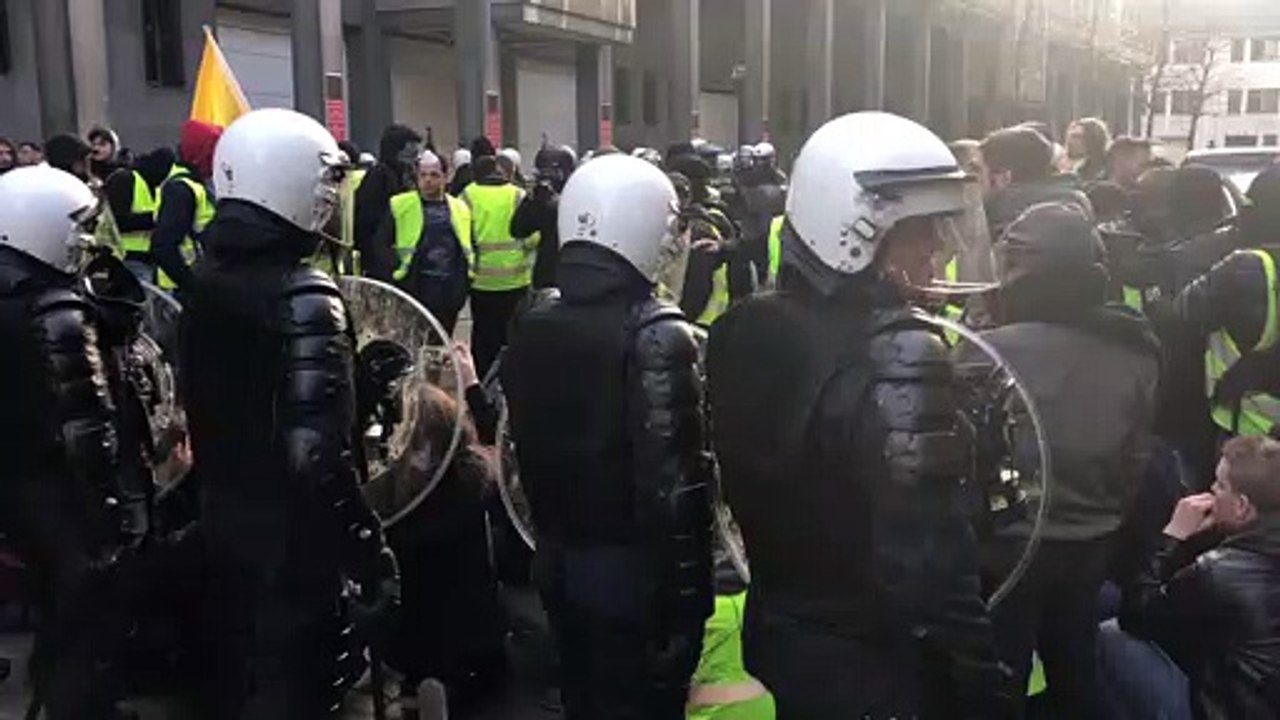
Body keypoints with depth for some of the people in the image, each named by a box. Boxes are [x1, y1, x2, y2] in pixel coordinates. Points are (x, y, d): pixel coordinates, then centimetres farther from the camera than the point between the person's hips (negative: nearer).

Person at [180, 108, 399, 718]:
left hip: (221, 519, 8)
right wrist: (371, 556, -22)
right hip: (291, 536, -8)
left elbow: (199, 404, 12)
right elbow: (318, 453, -29)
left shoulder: (204, 281, 2)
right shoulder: (303, 295, -24)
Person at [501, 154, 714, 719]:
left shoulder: (531, 327, 2)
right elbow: (673, 483, -23)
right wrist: (684, 596, -16)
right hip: (634, 569, -7)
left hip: (558, 560, 7)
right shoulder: (656, 335, -20)